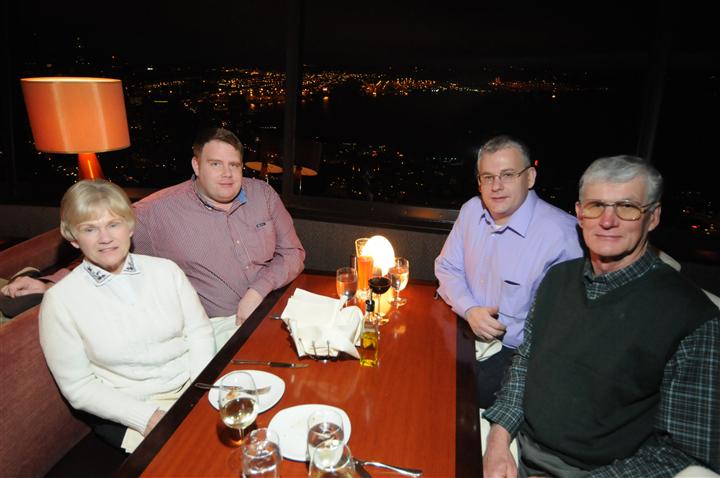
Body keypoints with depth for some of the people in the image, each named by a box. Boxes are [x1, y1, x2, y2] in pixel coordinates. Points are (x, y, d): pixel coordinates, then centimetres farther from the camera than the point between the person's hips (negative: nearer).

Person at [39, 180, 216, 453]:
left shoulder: (165, 270, 2)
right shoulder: (60, 300, -7)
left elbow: (199, 331, 4)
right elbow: (78, 386, -5)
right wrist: (147, 417, -15)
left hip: (193, 391, 3)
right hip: (127, 412, -3)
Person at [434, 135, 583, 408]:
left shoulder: (561, 232, -17)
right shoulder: (471, 211, 2)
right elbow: (447, 267, 8)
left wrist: (504, 334, -18)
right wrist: (469, 310, -9)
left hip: (515, 350, -5)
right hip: (466, 331, 6)